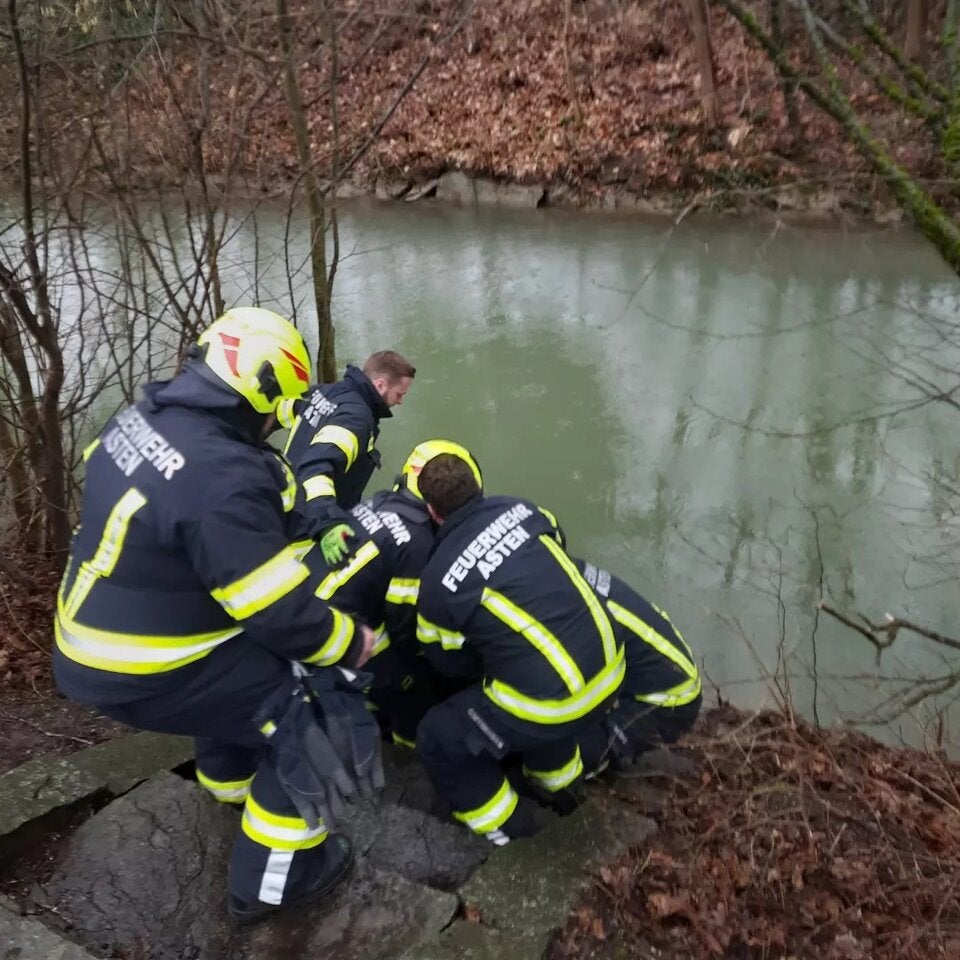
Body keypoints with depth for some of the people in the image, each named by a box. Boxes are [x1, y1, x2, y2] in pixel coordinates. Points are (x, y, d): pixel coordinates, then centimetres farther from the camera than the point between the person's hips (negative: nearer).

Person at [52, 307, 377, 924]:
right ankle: (271, 880, 16)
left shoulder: (139, 418, -4)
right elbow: (279, 612, -27)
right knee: (305, 716, 1)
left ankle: (230, 780, 56)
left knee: (244, 668, 32)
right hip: (140, 673, -9)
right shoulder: (222, 479, -32)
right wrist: (351, 642, -10)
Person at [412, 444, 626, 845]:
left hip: (550, 704, -6)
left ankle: (503, 821, 31)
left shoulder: (439, 580, -12)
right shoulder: (519, 509, -1)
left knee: (437, 738, 14)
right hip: (608, 671, 7)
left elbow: (452, 662, 5)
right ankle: (558, 776, 53)